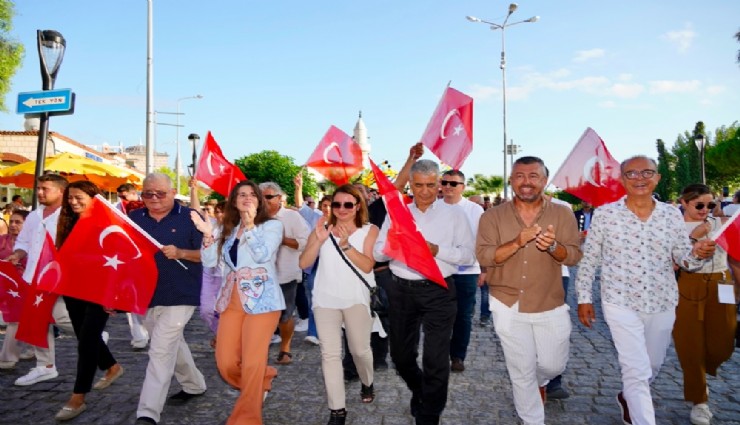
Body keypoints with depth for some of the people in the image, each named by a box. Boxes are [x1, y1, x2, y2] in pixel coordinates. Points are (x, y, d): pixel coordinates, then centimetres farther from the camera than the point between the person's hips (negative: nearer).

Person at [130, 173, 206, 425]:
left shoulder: (190, 217, -7)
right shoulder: (134, 219, 6)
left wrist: (180, 253, -23)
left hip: (179, 296, -6)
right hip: (147, 295, 6)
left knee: (161, 352, -9)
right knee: (172, 345, 20)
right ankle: (194, 385, 40)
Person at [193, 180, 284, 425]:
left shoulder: (272, 225, 0)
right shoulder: (225, 229, 14)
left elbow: (263, 255, -15)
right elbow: (210, 262, 6)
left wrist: (250, 225, -19)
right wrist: (208, 234, -9)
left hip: (260, 299, -5)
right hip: (231, 300, 5)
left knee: (252, 363, -4)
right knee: (225, 363, 3)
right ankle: (261, 382, 33)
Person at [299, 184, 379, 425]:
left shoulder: (369, 230, -1)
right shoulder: (323, 228, 6)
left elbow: (367, 266, -13)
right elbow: (304, 263, -2)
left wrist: (345, 244, -24)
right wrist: (319, 240, -16)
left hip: (357, 299, -1)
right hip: (325, 299, 2)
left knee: (360, 349, 10)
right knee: (330, 354, -3)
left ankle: (367, 384, 41)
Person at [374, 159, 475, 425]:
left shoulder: (454, 215, 0)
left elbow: (469, 255, -7)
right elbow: (378, 253, 3)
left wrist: (437, 250, -21)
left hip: (438, 291, -3)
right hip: (402, 290, 3)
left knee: (436, 360, 1)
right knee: (400, 355, 16)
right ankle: (419, 390, 46)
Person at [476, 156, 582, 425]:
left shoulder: (563, 214, -3)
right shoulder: (493, 216, -6)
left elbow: (574, 256, -7)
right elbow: (483, 256, -13)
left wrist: (552, 246, -29)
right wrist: (517, 243, -28)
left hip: (551, 306, 1)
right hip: (508, 306, -1)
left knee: (553, 365, 16)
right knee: (521, 373, 10)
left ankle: (540, 382, 53)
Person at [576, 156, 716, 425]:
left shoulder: (671, 215, -1)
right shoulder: (604, 214, -9)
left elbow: (683, 258, 2)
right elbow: (588, 259, -4)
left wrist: (698, 254, -21)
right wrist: (584, 297, -4)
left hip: (662, 305, 5)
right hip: (621, 304, -4)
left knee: (652, 366, 22)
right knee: (637, 371, -6)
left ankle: (628, 398, 51)